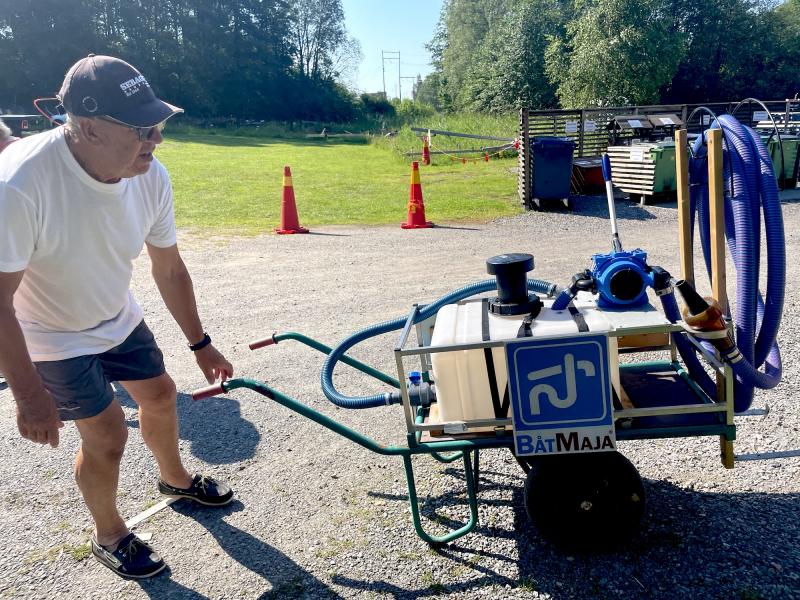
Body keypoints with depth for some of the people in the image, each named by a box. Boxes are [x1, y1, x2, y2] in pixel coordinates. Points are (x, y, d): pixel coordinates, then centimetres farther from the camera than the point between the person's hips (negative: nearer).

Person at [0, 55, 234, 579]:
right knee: (107, 435, -4)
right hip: (51, 338, -5)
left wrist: (200, 344, 2)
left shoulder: (151, 176, -19)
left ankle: (175, 479, 48)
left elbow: (169, 269, -6)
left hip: (117, 319, 6)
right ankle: (110, 537, 26)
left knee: (159, 394, 17)